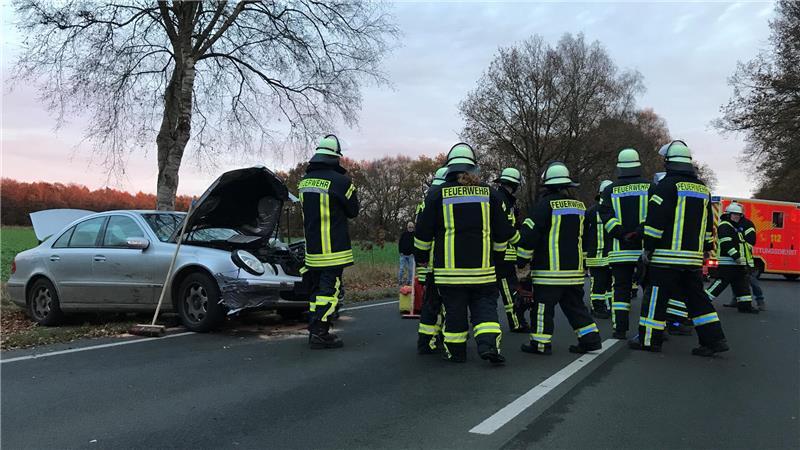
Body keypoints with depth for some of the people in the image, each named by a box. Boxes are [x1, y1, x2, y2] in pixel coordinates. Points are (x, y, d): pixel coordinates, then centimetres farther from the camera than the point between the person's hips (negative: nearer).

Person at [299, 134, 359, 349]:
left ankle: (315, 329, 24)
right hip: (333, 250, -7)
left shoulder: (305, 181, 8)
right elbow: (353, 211, -1)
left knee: (317, 289, 17)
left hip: (312, 249, 7)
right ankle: (320, 334, -5)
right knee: (330, 290, -3)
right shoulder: (340, 181, -15)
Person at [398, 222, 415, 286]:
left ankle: (409, 281, 11)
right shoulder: (403, 234, 4)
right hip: (403, 254, 0)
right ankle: (400, 281, 5)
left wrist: (413, 252, -6)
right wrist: (400, 251, -2)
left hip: (411, 255, 0)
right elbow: (400, 243, 7)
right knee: (402, 268, -1)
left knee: (410, 269, 4)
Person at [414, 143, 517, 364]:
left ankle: (456, 351, 16)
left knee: (454, 309, 9)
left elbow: (423, 232, 0)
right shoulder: (489, 193, 2)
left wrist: (422, 256, 16)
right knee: (484, 305, 8)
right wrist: (497, 253, 23)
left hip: (449, 267, -1)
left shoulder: (437, 194, -3)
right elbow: (502, 231, 7)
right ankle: (488, 344, -10)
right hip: (482, 266, 1)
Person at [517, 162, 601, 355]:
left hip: (549, 269, -7)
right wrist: (583, 262, 31)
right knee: (575, 304, 15)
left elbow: (530, 233, -13)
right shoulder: (579, 206, 13)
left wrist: (522, 260, -4)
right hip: (574, 268, 7)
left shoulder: (545, 204, -11)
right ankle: (590, 338, 14)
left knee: (543, 306, 0)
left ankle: (541, 343, 3)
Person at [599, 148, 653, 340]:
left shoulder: (610, 191, 3)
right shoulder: (650, 187, 1)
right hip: (645, 248, -1)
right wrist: (640, 232, -13)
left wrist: (623, 235, -9)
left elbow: (607, 217, -7)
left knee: (621, 288, 7)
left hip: (620, 250, 1)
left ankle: (620, 329, 5)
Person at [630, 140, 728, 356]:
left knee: (657, 297, 0)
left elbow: (655, 221, -13)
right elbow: (707, 226, 20)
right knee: (696, 298, 13)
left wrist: (648, 248, -6)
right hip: (694, 257, 7)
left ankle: (649, 340, 6)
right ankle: (714, 339, 11)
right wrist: (703, 251, 25)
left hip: (667, 256, -7)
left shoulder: (667, 185, -9)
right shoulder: (703, 190, 15)